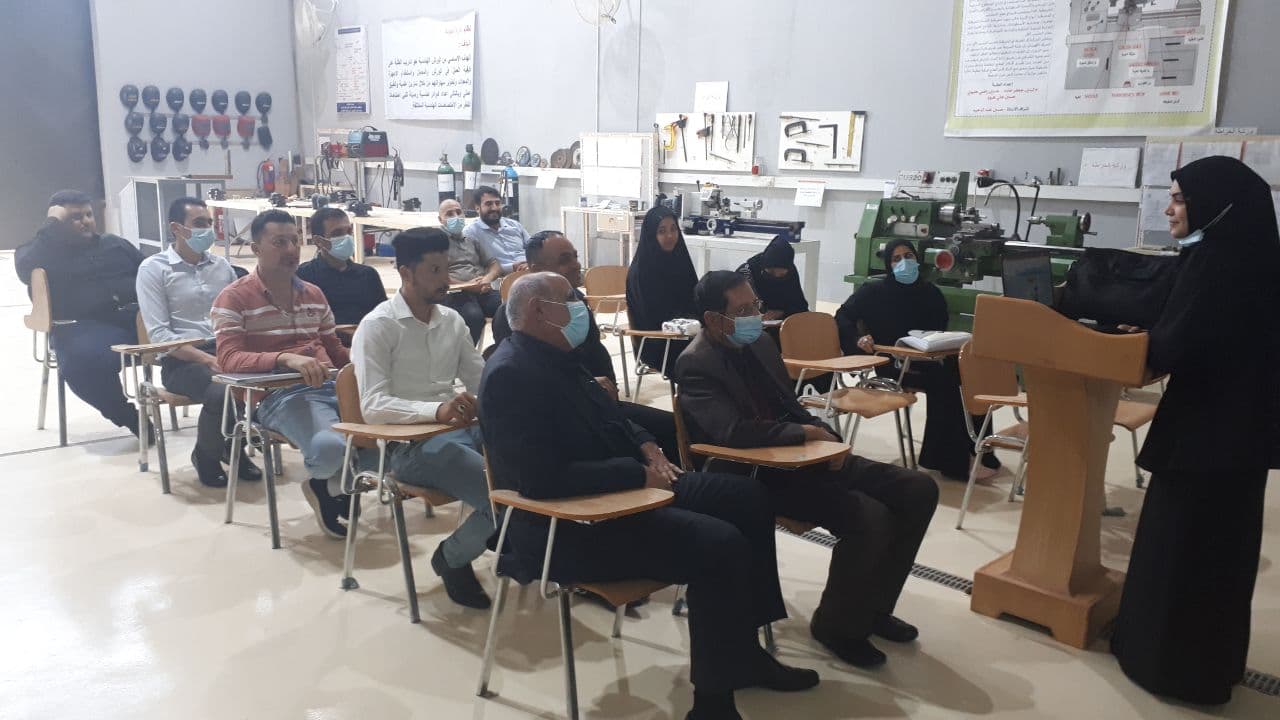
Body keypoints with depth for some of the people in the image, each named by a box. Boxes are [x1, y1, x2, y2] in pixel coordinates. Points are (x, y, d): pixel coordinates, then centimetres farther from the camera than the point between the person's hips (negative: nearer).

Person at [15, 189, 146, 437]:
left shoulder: (116, 244, 26)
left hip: (139, 317, 2)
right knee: (85, 360, -38)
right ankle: (131, 417, -18)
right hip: (85, 326, -2)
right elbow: (26, 270, -11)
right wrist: (52, 224, -3)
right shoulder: (45, 251, 14)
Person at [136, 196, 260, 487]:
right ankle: (205, 456, -1)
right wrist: (206, 359, -20)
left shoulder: (222, 265, 14)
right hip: (182, 359, -4)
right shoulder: (153, 269, -1)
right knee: (220, 393, -35)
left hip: (226, 350, 5)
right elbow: (158, 334, -9)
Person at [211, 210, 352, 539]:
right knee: (330, 447, -37)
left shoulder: (314, 294, 21)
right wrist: (286, 358, -30)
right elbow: (229, 359, -12)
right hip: (279, 395, -6)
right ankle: (321, 484, 5)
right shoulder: (234, 298, 2)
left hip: (333, 385, 6)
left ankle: (338, 484, 6)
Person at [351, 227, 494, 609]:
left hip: (461, 430, 6)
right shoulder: (377, 326, -7)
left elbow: (482, 380, 15)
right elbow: (373, 405, -17)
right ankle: (453, 557, 4)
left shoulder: (452, 320, 12)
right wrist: (436, 411, -34)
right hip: (409, 445, -6)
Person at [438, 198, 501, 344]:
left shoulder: (472, 239, 28)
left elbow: (495, 265, 22)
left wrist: (488, 278, -2)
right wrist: (466, 285, -12)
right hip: (454, 293, -4)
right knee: (474, 315, -38)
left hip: (482, 291, 4)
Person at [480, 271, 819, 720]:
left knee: (746, 498, 6)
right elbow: (543, 480, -29)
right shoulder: (511, 374, -20)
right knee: (721, 546, -23)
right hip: (569, 527, -11)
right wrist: (638, 474, -21)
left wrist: (648, 449, 2)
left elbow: (611, 419, 24)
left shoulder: (556, 358, 12)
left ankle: (744, 650, 16)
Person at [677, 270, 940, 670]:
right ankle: (837, 624, -2)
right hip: (759, 475, -9)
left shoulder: (761, 342, 11)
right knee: (870, 517, -27)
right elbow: (734, 431, -29)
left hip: (803, 456, 9)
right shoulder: (695, 364, -15)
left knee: (919, 489, 0)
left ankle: (872, 606, 13)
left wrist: (825, 435, 0)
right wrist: (808, 433, -19)